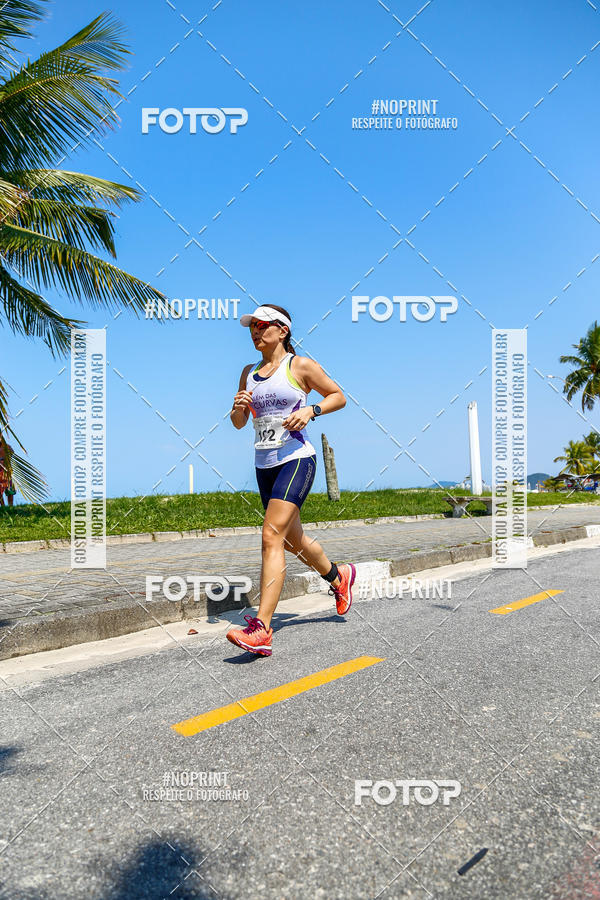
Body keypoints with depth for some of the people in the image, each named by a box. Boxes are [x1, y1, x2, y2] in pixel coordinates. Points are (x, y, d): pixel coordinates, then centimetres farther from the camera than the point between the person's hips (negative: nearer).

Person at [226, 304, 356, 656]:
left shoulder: (301, 365, -2)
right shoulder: (249, 372, 14)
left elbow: (339, 396, 5)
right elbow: (238, 423, 16)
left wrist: (311, 410, -12)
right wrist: (238, 407, -6)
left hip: (296, 459, -7)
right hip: (264, 465, 7)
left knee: (272, 537, -19)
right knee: (293, 539, 17)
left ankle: (262, 629, -19)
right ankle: (340, 576, 44)